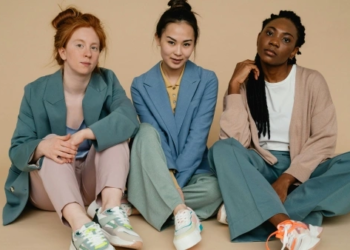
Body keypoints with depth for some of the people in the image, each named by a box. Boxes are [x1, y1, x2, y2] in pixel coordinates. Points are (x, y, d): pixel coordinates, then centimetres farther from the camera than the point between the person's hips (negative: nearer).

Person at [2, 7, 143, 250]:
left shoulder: (107, 81, -6)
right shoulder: (37, 91, -9)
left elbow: (129, 119, -25)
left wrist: (84, 134, -39)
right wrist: (42, 146, -37)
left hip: (94, 180, 1)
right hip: (49, 185, -1)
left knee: (114, 133, -22)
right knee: (52, 145, -31)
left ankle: (111, 211, -43)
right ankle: (81, 227, -53)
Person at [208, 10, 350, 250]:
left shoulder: (312, 81, -2)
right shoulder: (245, 82, 0)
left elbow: (324, 139, -10)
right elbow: (234, 141, -12)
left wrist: (286, 180, -21)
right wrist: (235, 86, -15)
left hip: (302, 169, 0)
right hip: (259, 167, 0)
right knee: (222, 150, -30)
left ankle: (245, 209, -32)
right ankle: (289, 225, -45)